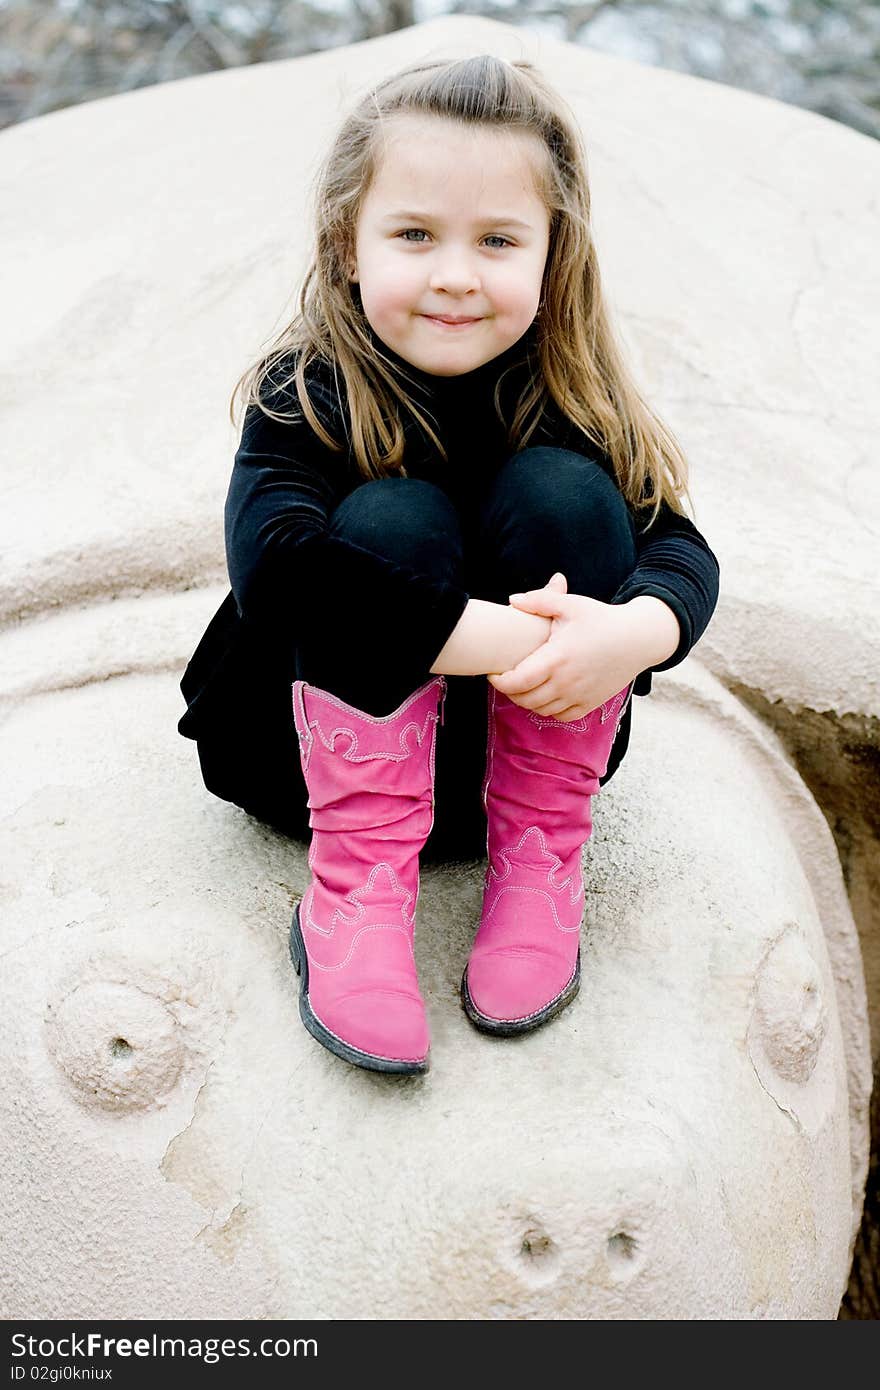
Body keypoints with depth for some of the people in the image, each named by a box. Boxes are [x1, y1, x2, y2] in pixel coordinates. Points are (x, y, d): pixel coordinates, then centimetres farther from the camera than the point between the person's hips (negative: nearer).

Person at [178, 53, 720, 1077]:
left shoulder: (569, 397, -10)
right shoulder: (305, 395, -19)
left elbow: (677, 544, -17)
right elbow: (272, 556, -37)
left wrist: (635, 630, -41)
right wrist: (493, 636, -42)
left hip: (530, 736, 2)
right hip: (329, 749, -2)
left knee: (563, 492, -22)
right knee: (391, 517, -28)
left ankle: (539, 862, -15)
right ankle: (358, 885, -22)